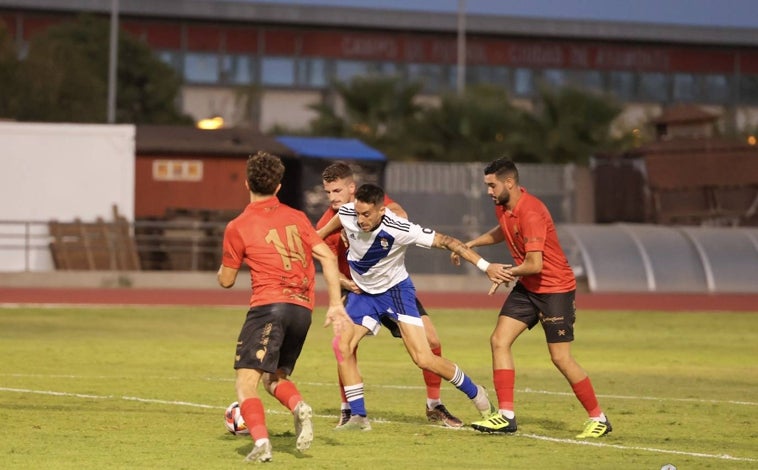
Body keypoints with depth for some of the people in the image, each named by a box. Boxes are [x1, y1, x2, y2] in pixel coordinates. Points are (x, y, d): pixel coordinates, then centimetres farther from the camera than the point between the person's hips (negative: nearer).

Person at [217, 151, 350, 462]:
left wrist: (230, 260, 31)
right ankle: (299, 407, -10)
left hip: (269, 306, -5)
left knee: (246, 382, -5)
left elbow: (226, 280, 10)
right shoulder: (296, 218, 13)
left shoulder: (237, 228, 2)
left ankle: (261, 443, -28)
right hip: (303, 309, 5)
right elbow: (327, 257, 6)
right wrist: (335, 304, 7)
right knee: (274, 378, 22)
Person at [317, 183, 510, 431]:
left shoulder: (399, 229, -31)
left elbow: (445, 241, -25)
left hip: (395, 290, -4)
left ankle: (475, 394, 13)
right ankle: (358, 417, -5)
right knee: (342, 344, -15)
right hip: (363, 292, 4)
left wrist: (485, 266, -27)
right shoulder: (347, 214, -20)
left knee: (423, 358, -12)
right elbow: (328, 228, 8)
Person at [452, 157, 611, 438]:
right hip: (527, 288, 9)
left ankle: (598, 419, 7)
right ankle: (506, 416, -3)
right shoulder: (502, 207, 2)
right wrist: (470, 244, 17)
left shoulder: (531, 213, -26)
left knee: (561, 357, -7)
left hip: (555, 289, -9)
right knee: (499, 341, -3)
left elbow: (534, 264, -29)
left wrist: (508, 272, -11)